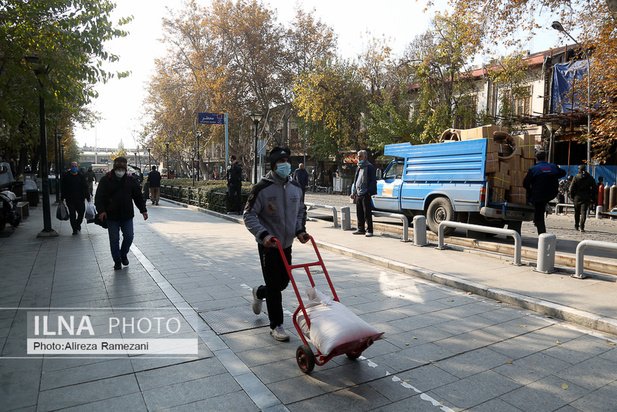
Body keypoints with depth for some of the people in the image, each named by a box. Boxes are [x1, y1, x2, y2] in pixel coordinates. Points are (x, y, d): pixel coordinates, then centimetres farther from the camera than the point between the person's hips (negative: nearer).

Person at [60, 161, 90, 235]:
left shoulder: (81, 176, 6)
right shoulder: (66, 175, 5)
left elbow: (85, 187, 9)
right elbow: (63, 188, 8)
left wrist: (88, 197, 5)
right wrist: (62, 198, 6)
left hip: (80, 198, 1)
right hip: (70, 199, -1)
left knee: (81, 212, 3)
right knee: (72, 214, -1)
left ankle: (78, 224, 31)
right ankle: (75, 229, 6)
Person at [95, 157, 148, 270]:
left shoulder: (131, 180, 5)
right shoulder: (106, 180, -2)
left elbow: (138, 196, 11)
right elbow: (99, 197, -2)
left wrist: (143, 210, 6)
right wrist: (101, 210, -14)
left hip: (127, 215, 2)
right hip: (111, 216, -2)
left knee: (129, 236, 1)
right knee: (114, 239, 4)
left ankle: (123, 255, 27)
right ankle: (117, 261, 18)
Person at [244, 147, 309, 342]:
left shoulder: (296, 187, 4)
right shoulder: (262, 188, -14)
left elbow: (301, 211, 17)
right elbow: (249, 216, -12)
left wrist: (300, 230, 0)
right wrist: (263, 234, -25)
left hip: (286, 244, 6)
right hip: (268, 244, -5)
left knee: (283, 282, 14)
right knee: (274, 285, -2)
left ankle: (259, 292, 45)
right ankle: (276, 325, 13)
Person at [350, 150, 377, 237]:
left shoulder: (370, 167, -5)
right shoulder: (358, 168, 20)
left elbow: (373, 181, -10)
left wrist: (369, 191, -17)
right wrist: (354, 192, 19)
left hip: (365, 195, -8)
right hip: (358, 194, 8)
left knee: (367, 214, -5)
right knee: (359, 213, 12)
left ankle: (369, 230, 0)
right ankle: (361, 229, 21)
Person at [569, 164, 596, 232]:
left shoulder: (576, 177, -2)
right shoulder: (590, 178, 4)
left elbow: (572, 188, -4)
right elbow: (593, 188, 5)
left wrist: (572, 196, 6)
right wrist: (592, 197, 12)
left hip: (577, 197, 0)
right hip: (586, 198, 0)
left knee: (577, 212, 11)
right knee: (583, 212, -2)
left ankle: (576, 226, 19)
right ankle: (581, 226, -14)